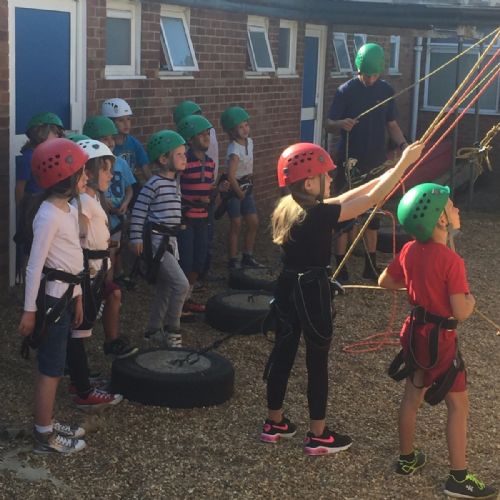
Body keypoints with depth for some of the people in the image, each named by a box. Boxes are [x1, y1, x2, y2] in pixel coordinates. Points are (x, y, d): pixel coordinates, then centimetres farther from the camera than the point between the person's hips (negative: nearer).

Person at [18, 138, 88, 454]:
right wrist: (29, 310, -18)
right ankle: (45, 437, 9)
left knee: (55, 366, 17)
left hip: (66, 294, 9)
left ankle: (49, 424, 28)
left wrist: (77, 296, 19)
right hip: (52, 296, -9)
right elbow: (35, 265, -19)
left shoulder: (70, 210, 10)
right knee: (51, 368, -1)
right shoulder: (49, 216, -19)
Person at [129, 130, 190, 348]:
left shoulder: (175, 182, 11)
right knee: (181, 284, -15)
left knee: (165, 288, 15)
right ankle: (172, 330, -3)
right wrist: (136, 238, -16)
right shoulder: (154, 184, -16)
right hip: (156, 240, -9)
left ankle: (154, 330, 28)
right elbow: (138, 211, -15)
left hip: (170, 239, 10)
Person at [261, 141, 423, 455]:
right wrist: (405, 162, -16)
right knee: (318, 362, 5)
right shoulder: (317, 215, -23)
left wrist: (386, 175, 9)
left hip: (288, 288, 8)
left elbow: (342, 200, 10)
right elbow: (371, 200, -22)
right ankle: (318, 436, 16)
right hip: (313, 293, -8)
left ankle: (274, 423, 31)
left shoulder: (288, 208, 2)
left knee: (283, 353, 17)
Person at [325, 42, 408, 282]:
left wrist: (403, 144, -8)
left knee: (374, 213, 10)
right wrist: (341, 124, -30)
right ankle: (340, 268, 6)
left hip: (376, 162, 4)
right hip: (349, 163, -4)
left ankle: (371, 266, 20)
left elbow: (391, 123, 11)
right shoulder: (346, 90, -8)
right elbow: (329, 125, -7)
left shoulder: (386, 90, 4)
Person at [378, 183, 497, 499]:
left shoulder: (410, 251, -4)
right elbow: (461, 313, -24)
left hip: (415, 332, 7)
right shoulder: (452, 261, -26)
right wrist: (471, 299, -3)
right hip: (440, 339, -7)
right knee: (459, 405, 7)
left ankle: (407, 459, 35)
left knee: (412, 396, 21)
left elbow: (385, 282, 10)